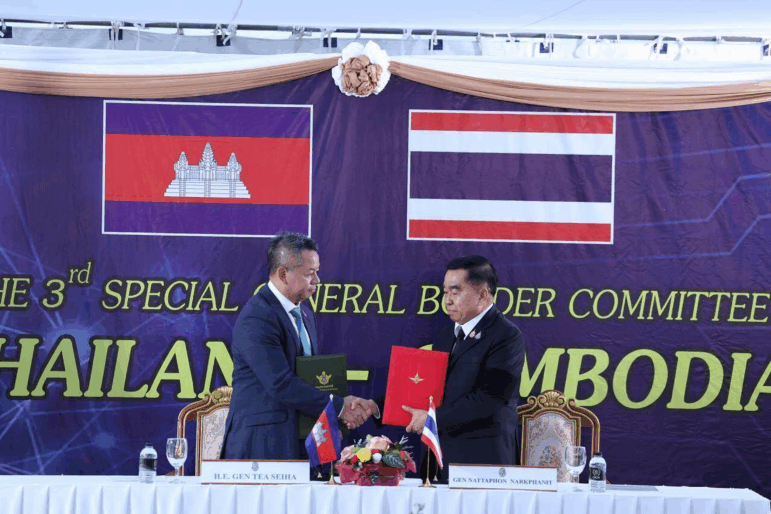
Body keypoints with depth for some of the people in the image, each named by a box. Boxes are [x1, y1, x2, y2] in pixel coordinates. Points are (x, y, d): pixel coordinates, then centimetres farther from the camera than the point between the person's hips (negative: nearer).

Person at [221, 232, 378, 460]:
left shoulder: (305, 315, 15)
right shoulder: (256, 319, -16)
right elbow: (281, 384, -21)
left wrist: (346, 407, -2)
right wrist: (338, 407, -16)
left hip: (300, 439, 8)